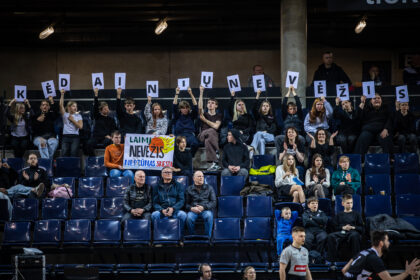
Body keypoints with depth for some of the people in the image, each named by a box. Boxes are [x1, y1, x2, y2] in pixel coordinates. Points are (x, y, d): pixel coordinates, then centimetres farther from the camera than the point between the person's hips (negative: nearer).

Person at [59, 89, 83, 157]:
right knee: (64, 153, -17)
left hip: (75, 137, 0)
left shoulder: (78, 116, 14)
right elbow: (61, 105, 0)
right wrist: (62, 95, -7)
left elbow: (80, 126, 2)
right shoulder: (65, 115, 13)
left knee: (73, 153, -18)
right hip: (66, 136, 0)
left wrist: (73, 120, -1)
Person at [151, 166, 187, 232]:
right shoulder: (157, 187, 18)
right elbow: (155, 203, 10)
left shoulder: (178, 185, 17)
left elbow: (181, 200, 7)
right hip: (162, 211, 0)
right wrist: (162, 210, -12)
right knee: (154, 214, -33)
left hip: (175, 210, 0)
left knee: (182, 215, -34)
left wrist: (172, 209, -12)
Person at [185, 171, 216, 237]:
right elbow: (186, 204, 11)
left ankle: (208, 237, -29)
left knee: (208, 216, -37)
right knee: (189, 217, -35)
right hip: (193, 210, 0)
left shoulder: (209, 188, 17)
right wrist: (191, 208, -12)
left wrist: (203, 207, -11)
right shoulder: (189, 189, 17)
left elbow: (213, 202, 7)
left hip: (206, 210, 0)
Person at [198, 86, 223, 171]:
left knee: (208, 140, -38)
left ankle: (213, 163, -40)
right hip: (202, 136, 0)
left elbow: (216, 126, -2)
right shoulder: (204, 114, 20)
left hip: (214, 137, 0)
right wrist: (201, 93, -10)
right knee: (211, 131, -36)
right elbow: (200, 107, -3)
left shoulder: (219, 116, 17)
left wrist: (204, 120, 4)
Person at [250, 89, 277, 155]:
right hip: (259, 136, 2)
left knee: (259, 134, -35)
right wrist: (257, 95, -4)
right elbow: (254, 108, 5)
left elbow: (274, 129, 9)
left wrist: (265, 132, -11)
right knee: (261, 141, -37)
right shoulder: (259, 116, 24)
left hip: (270, 136, -1)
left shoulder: (272, 117, 23)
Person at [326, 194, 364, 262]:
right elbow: (334, 227, 16)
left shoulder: (356, 214, 25)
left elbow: (361, 228, 14)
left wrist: (353, 227, -5)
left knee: (354, 236, -41)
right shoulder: (339, 215, 29)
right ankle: (331, 260, -35)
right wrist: (343, 227, -3)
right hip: (341, 232, 2)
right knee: (331, 236, -33)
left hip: (353, 231, -1)